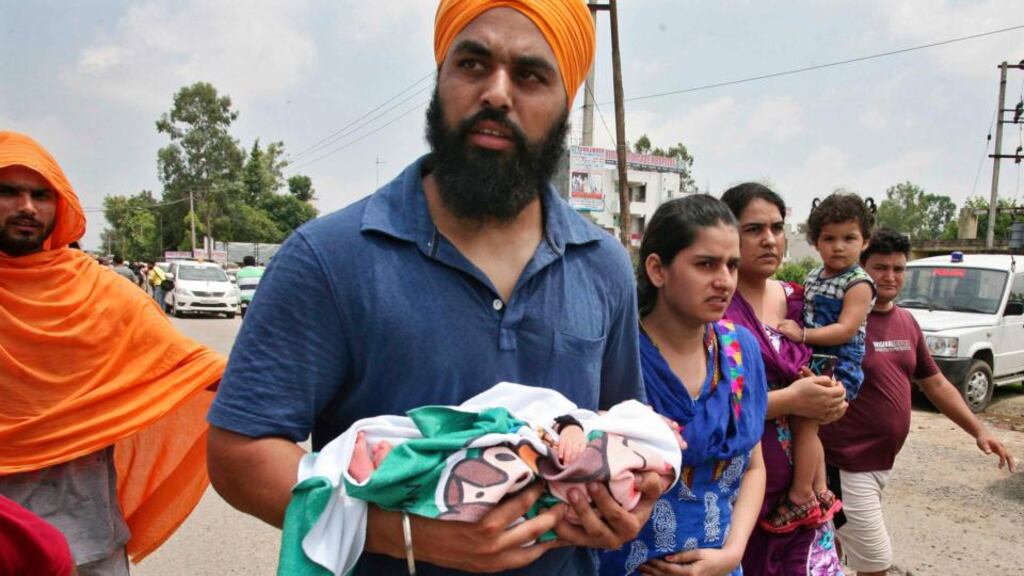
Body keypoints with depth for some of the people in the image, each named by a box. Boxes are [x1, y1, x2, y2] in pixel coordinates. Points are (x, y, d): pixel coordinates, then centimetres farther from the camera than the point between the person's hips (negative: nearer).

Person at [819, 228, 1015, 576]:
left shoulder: (907, 323, 9)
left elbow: (935, 383, 18)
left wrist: (978, 431, 11)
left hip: (882, 462, 7)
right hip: (847, 465, -7)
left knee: (833, 546, 21)